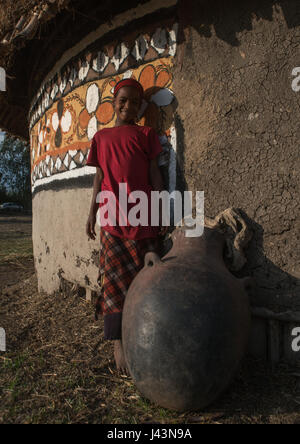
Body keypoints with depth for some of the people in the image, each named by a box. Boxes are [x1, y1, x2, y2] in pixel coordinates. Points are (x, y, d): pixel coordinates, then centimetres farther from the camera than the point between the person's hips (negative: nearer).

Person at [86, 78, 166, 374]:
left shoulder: (146, 134, 11)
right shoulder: (101, 137, 16)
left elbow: (155, 175, 6)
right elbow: (99, 178, 15)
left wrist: (161, 212, -1)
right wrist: (92, 213, 10)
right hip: (113, 217, 1)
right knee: (115, 278, -2)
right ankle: (117, 342, 4)